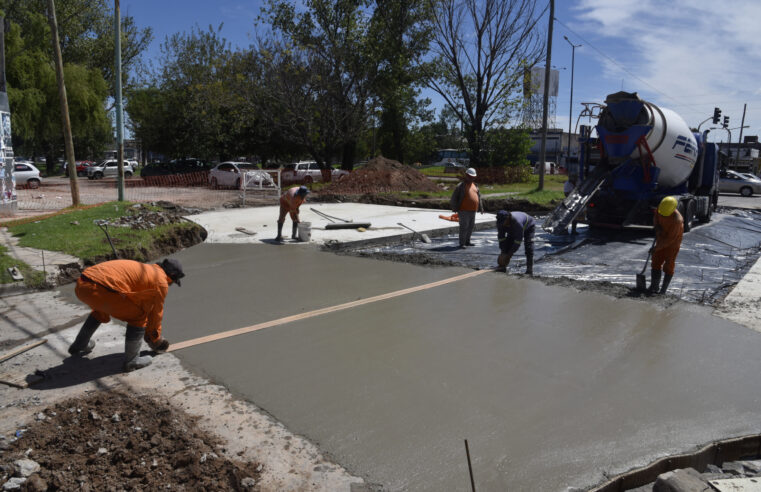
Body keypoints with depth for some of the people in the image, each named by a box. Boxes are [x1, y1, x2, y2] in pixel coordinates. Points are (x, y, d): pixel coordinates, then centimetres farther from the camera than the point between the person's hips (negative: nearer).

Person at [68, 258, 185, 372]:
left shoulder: (142, 268, 31)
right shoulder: (161, 282, 5)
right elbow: (156, 313, 16)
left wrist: (147, 332, 50)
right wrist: (156, 338, 34)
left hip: (81, 285, 9)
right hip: (99, 290, -9)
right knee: (138, 315, 8)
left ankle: (79, 346, 49)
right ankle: (131, 360, 15)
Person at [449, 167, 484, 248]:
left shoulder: (475, 185, 15)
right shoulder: (460, 186, -6)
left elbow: (479, 197, 23)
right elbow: (454, 197, -7)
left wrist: (481, 208, 21)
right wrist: (454, 208, -12)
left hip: (473, 211, 7)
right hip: (464, 211, -7)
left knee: (471, 226, 13)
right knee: (464, 226, -7)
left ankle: (467, 241, 26)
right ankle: (462, 243, -1)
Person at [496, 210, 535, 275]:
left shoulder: (517, 222, -47)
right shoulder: (500, 223, -28)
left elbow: (518, 241, -42)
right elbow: (501, 238, -19)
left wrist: (509, 255, -39)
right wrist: (503, 253, -26)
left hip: (528, 227, -6)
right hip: (513, 230, 6)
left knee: (528, 247, -21)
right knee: (507, 243, -8)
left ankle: (529, 269, -19)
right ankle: (502, 266, -4)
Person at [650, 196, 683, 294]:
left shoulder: (677, 220, -32)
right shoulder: (660, 207, -14)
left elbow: (670, 239, -27)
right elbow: (655, 216, 9)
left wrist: (657, 248, -22)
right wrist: (657, 226, -11)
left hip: (673, 243, -7)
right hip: (661, 240, 7)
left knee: (668, 266, -1)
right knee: (656, 263, 3)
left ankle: (663, 291, 6)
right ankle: (654, 288, 6)